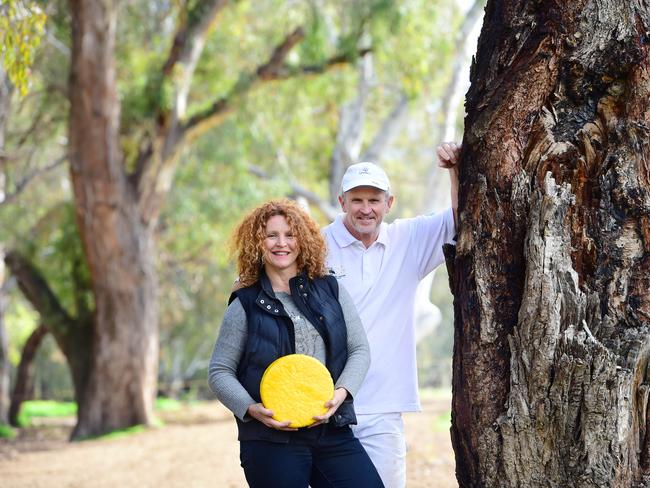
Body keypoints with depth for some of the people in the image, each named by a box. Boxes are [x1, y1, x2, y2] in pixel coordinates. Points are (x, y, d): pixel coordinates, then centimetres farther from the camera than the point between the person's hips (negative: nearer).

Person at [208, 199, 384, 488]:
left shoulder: (330, 291, 10)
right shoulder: (245, 305, 3)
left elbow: (359, 350, 11)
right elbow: (219, 371, 4)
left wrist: (342, 392, -7)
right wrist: (251, 409, -13)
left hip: (332, 432, 2)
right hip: (271, 440, -2)